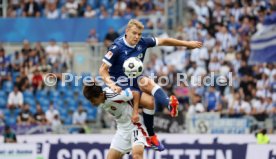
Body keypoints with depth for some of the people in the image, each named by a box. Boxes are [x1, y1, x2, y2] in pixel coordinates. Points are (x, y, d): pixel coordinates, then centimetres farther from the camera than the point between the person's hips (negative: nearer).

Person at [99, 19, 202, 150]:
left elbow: (163, 41, 8)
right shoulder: (117, 47, -19)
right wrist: (111, 84, -36)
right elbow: (103, 70, -19)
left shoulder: (142, 42, -3)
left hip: (135, 79, 5)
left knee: (148, 83, -32)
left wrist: (187, 44, 12)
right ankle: (150, 135, -24)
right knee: (150, 102, -26)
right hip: (121, 84, -5)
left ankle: (169, 104, -53)